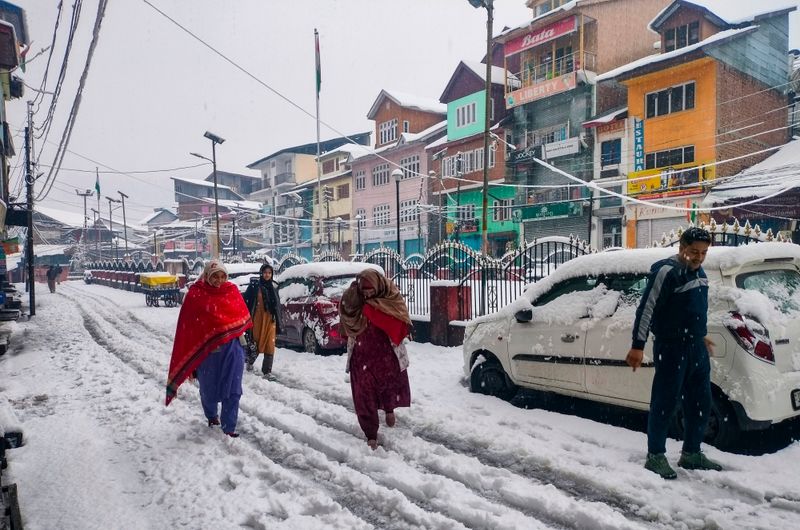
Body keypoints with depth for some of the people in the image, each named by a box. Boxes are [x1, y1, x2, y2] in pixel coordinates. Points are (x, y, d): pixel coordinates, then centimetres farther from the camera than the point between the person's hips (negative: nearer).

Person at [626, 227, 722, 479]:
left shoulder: (698, 271, 13)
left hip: (696, 347, 9)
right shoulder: (666, 271, -15)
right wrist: (638, 346, -22)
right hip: (671, 347, -9)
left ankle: (691, 453, 27)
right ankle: (655, 456, 9)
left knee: (701, 403, 13)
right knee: (665, 403, -2)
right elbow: (646, 309, -19)